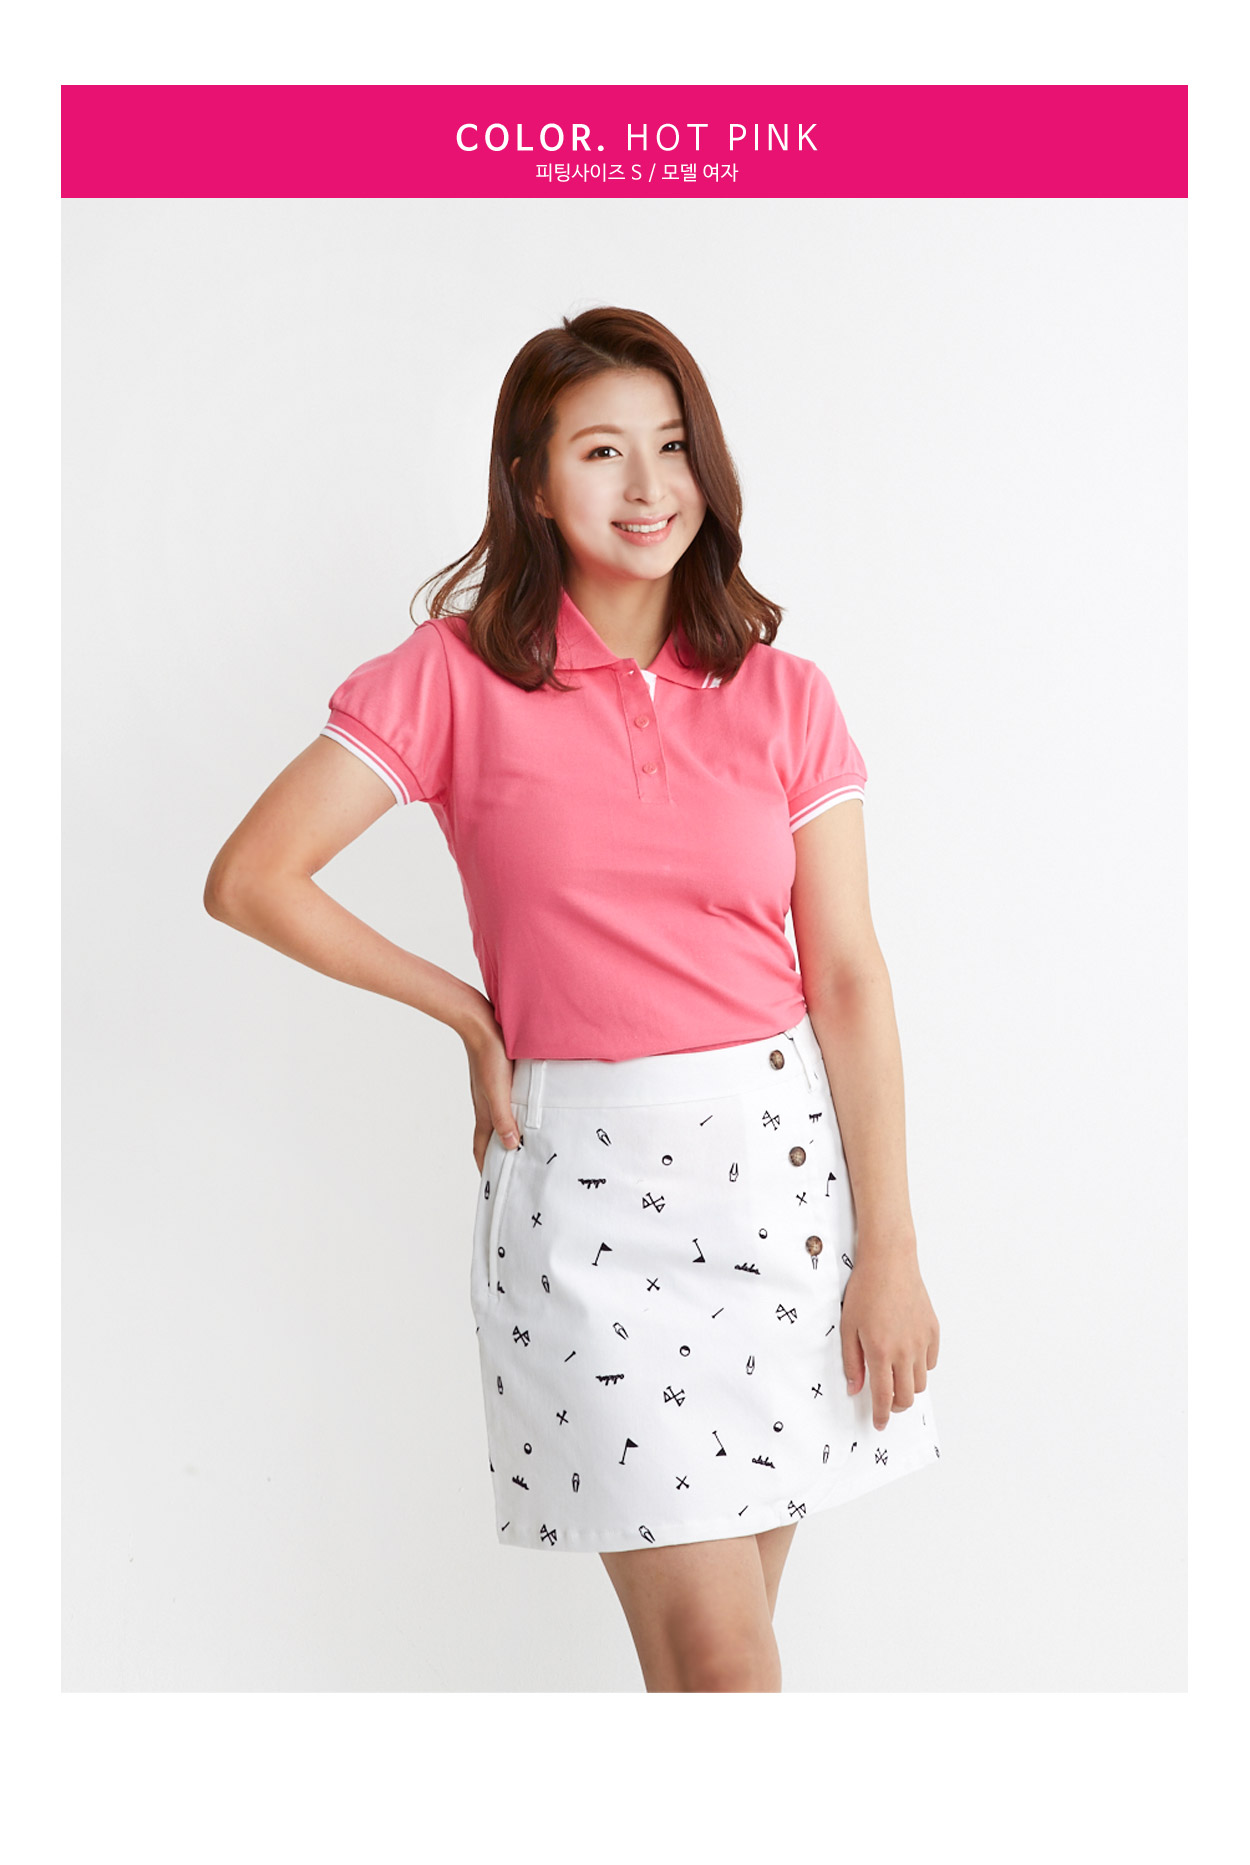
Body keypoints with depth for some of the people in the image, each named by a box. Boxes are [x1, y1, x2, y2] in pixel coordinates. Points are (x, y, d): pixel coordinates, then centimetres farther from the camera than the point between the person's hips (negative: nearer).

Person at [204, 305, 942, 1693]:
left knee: (718, 1636, 13)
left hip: (785, 1156, 3)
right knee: (716, 1659, -2)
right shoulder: (459, 673, -2)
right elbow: (250, 879, -4)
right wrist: (472, 1015, -1)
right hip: (586, 1174, -3)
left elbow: (849, 974, 2)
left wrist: (890, 1251, -3)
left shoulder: (784, 696, 5)